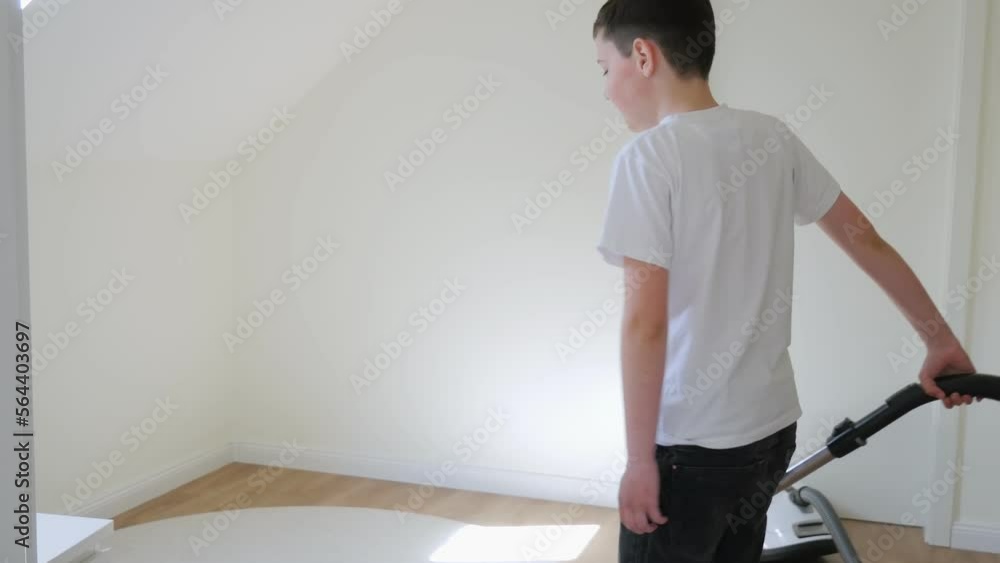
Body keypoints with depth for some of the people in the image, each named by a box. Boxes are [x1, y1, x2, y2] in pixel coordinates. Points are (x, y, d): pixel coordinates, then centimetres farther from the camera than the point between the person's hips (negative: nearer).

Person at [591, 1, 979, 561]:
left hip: (693, 446, -7)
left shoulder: (649, 156, -17)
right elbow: (866, 240, 10)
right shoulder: (771, 135, 4)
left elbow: (645, 324, -21)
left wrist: (640, 458, -14)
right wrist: (943, 343, 19)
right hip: (773, 426, 7)